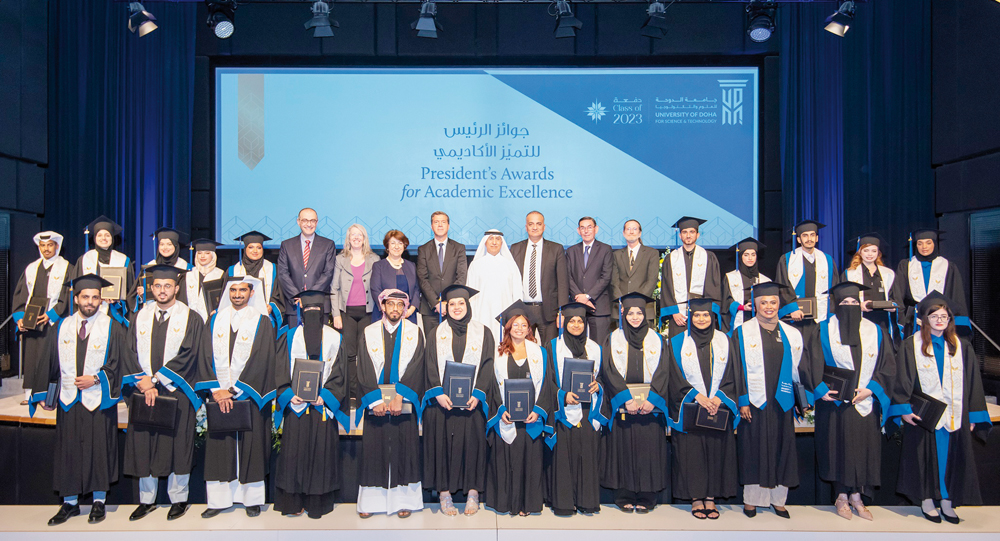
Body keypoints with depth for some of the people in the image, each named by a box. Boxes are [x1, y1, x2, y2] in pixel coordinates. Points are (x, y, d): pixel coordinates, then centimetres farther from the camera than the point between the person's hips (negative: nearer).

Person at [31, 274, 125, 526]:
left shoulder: (112, 328, -1)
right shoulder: (62, 327, 7)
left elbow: (117, 363, -3)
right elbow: (50, 362, 9)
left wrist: (96, 378, -14)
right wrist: (43, 393, 5)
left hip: (99, 400, -3)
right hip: (68, 400, 3)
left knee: (99, 449, 3)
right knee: (68, 450, 7)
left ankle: (99, 501, 16)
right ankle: (70, 503, 20)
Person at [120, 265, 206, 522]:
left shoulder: (191, 319, -2)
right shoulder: (140, 317, 9)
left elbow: (186, 356, -9)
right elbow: (131, 354, 3)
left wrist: (155, 378, -13)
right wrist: (143, 384, -9)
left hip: (176, 393, -3)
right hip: (143, 392, 3)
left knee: (177, 446, 3)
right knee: (143, 445, 8)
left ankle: (178, 499, 17)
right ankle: (147, 500, 22)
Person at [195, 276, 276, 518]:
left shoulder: (261, 322, -1)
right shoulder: (216, 320, 9)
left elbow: (260, 361, -8)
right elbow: (207, 356, 4)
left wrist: (234, 390, -13)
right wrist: (217, 390, -8)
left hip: (249, 396, -3)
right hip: (219, 395, 3)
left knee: (251, 446, 2)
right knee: (218, 447, 4)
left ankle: (252, 499, 14)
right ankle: (218, 500, 15)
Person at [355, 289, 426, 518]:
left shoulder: (414, 333, 4)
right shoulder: (369, 333, 5)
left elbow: (415, 369, -5)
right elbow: (364, 371, -1)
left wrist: (399, 397, -16)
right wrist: (375, 400, -12)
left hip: (404, 403, 0)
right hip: (374, 404, 1)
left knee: (404, 450, 2)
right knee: (373, 450, 3)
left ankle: (403, 500, 13)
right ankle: (371, 500, 14)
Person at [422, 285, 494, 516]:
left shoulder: (483, 333, 7)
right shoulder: (437, 333, 10)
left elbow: (487, 366, 1)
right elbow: (431, 366, 3)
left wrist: (477, 395, -12)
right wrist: (439, 393, -11)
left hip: (472, 401, -1)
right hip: (441, 400, 1)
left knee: (472, 442, -1)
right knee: (442, 442, -1)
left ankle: (473, 492, 9)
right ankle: (444, 493, 9)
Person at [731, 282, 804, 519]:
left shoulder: (792, 334, 8)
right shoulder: (742, 333, -3)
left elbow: (799, 369, 11)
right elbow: (738, 370, -6)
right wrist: (742, 401, -11)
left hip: (782, 402, 3)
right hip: (754, 402, -3)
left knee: (782, 448, 8)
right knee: (753, 449, 3)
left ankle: (778, 499, 20)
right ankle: (751, 498, 15)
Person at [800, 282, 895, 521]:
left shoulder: (875, 332, 6)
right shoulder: (824, 331, -1)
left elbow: (888, 367, 5)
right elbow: (810, 364, -3)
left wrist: (870, 389, -8)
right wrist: (821, 390, -14)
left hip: (866, 403, 3)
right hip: (835, 401, -2)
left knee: (863, 448, 6)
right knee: (839, 447, 3)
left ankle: (856, 497, 21)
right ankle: (842, 497, 17)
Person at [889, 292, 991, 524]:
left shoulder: (962, 347, 6)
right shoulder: (911, 346, -1)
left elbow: (972, 382, 7)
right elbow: (902, 380, -4)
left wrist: (973, 416, 3)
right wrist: (904, 409, -11)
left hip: (954, 415, 2)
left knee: (952, 456, 7)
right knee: (926, 457, 5)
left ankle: (947, 500, 20)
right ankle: (926, 500, 17)